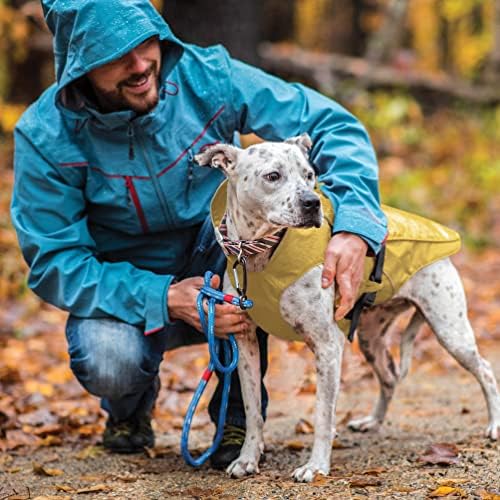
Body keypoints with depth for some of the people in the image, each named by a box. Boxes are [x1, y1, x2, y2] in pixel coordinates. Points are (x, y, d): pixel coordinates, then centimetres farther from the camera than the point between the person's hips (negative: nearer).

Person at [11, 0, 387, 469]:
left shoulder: (207, 78, -19)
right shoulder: (46, 136, -21)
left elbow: (332, 126, -18)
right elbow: (55, 265, -20)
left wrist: (353, 227, -36)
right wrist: (165, 300, -33)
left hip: (221, 268, 2)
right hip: (128, 291, -2)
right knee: (109, 360, -35)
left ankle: (238, 414, -14)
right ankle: (130, 405, 8)